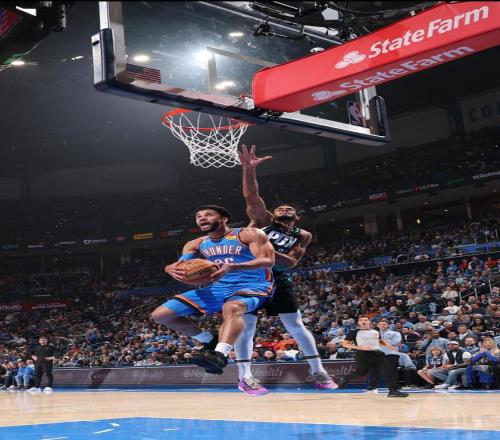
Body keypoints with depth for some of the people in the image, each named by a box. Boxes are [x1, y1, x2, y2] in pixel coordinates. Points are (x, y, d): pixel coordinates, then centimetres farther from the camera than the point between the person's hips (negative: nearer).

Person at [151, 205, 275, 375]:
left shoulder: (250, 234, -6)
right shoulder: (196, 244, 12)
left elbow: (268, 261, -18)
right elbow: (182, 263, 1)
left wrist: (231, 267, -34)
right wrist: (172, 268, -26)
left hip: (254, 285, -6)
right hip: (218, 287, 6)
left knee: (232, 307, -44)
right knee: (159, 315, 0)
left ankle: (220, 355, -61)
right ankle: (209, 340, 13)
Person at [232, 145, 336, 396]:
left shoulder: (302, 236, 8)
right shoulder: (263, 220, 3)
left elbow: (292, 261, -6)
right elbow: (251, 196, -12)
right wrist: (249, 168, -25)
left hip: (278, 281, 2)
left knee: (296, 326, 1)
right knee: (247, 326, -5)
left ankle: (318, 372, 8)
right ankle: (244, 377, 2)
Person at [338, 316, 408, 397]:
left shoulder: (376, 332, 12)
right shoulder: (354, 332, -4)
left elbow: (380, 340, 32)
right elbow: (344, 344, -6)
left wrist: (387, 345, 9)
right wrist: (360, 347, -16)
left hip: (377, 353, 5)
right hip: (363, 355, -5)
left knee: (387, 371, -7)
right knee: (360, 372, 4)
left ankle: (393, 391, -6)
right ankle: (345, 379, 32)